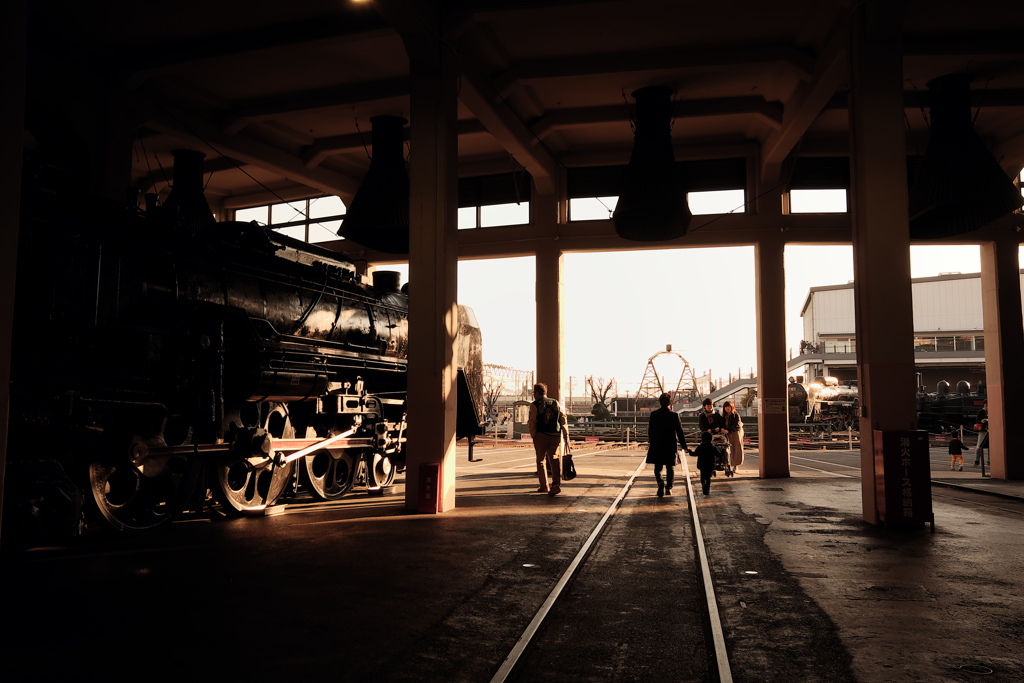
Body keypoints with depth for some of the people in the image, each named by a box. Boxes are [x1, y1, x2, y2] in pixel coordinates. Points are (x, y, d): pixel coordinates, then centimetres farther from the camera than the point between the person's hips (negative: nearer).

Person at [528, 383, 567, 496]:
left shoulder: (534, 405, -1)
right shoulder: (556, 403, 11)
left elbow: (532, 422, -7)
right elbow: (563, 419, 7)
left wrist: (533, 436, -1)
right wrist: (566, 434, 8)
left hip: (541, 435, -3)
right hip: (556, 436, 3)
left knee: (541, 461, 10)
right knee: (555, 460, 2)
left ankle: (544, 486, 12)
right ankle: (556, 484, -14)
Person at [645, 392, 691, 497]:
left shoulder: (654, 414, -3)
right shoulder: (674, 415, -7)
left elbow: (650, 430, 6)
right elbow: (680, 432, -5)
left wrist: (650, 442, 23)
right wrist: (684, 446, 2)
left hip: (656, 445, 1)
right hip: (670, 445, 0)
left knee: (658, 467, 7)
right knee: (670, 467, 12)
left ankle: (660, 482, -18)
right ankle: (668, 488, 11)